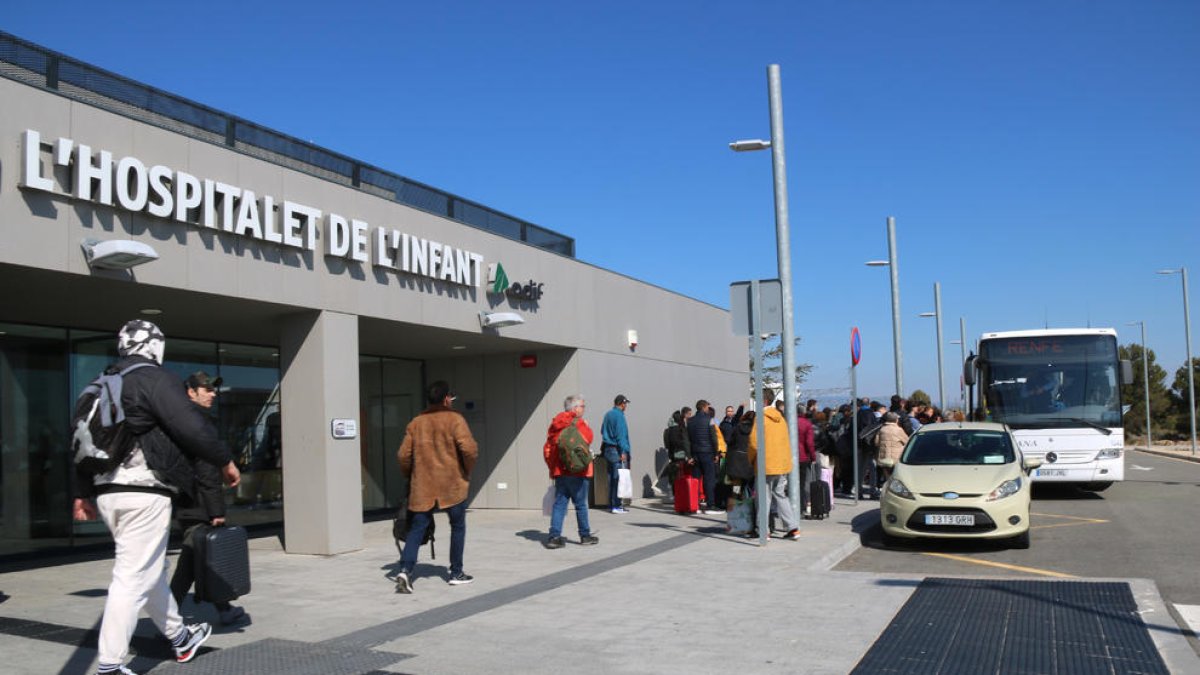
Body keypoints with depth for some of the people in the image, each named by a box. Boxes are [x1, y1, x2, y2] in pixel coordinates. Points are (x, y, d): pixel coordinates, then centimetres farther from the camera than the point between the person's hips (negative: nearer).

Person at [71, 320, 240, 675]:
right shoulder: (155, 379, -9)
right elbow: (192, 427, -18)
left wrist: (82, 493, 23)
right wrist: (225, 461, -6)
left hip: (108, 492, 9)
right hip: (143, 492, -9)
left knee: (151, 569, 20)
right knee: (133, 577, -6)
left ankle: (179, 637, 35)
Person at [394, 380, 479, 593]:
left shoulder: (415, 423, 6)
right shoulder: (454, 420, -5)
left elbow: (403, 455, 4)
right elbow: (469, 449, -17)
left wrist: (410, 475, 21)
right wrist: (467, 470, 1)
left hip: (422, 487, 3)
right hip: (452, 484, -3)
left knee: (417, 529, 5)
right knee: (457, 527, 13)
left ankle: (405, 569, -13)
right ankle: (456, 573, 17)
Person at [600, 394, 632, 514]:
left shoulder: (608, 414, 15)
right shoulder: (619, 415, -13)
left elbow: (602, 431, 22)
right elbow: (621, 435, -18)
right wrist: (623, 451, -19)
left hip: (607, 449, 9)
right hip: (616, 450, -9)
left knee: (611, 477, 13)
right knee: (618, 477, -7)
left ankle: (611, 504, 17)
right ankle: (616, 505, -9)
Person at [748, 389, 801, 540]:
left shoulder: (761, 418, -12)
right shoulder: (780, 418, 11)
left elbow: (754, 443, -15)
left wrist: (749, 460, 0)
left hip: (766, 465, -7)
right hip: (783, 464, 7)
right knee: (780, 496, 13)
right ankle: (793, 528, 8)